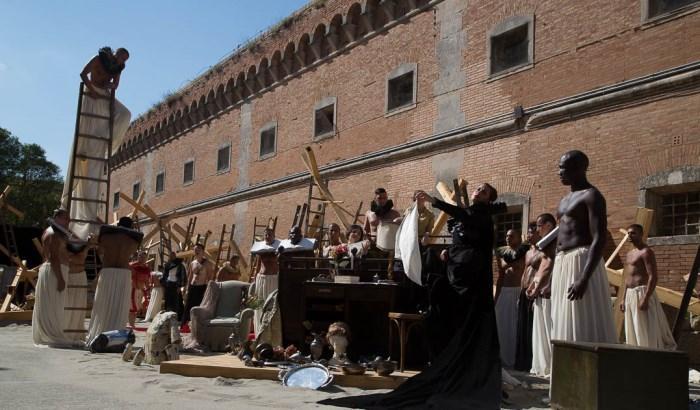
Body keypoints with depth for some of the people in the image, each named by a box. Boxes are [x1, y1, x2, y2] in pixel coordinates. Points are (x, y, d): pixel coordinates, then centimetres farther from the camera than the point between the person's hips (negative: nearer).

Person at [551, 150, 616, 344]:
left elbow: (599, 239, -17)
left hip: (582, 264, -9)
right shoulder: (564, 201, 20)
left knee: (584, 329, -9)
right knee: (565, 328, 9)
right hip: (561, 266, 9)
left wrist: (584, 279, -27)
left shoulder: (592, 196, -7)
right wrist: (551, 278, 18)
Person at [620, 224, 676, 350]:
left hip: (642, 293, -9)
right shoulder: (629, 254, 19)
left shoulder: (646, 252, -10)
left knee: (646, 332, -9)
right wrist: (624, 299, 17)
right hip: (630, 295, 10)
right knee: (633, 333, 11)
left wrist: (645, 298, -25)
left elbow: (654, 277, -18)